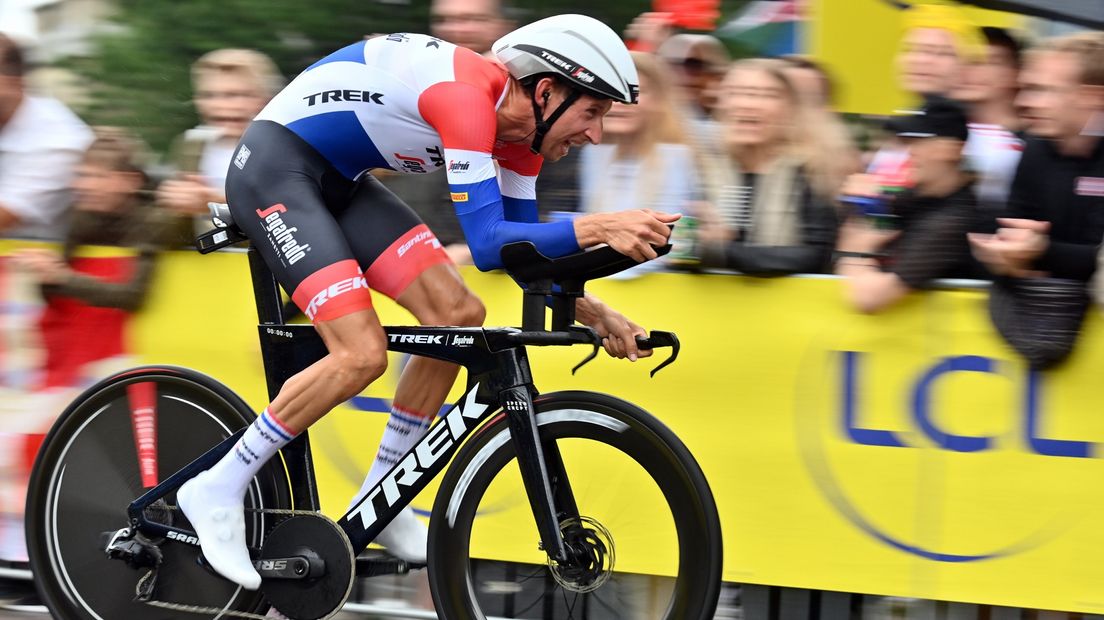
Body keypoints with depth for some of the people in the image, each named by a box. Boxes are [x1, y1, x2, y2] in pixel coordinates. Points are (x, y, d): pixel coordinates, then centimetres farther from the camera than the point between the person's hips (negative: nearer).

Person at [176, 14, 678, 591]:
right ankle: (218, 492, -7)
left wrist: (595, 314, -4)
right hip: (273, 169, -10)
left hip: (338, 180, 10)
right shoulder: (468, 96, -28)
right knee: (362, 354, -21)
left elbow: (522, 245, 8)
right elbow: (486, 243, -35)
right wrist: (595, 229, -43)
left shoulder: (521, 121, 0)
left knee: (458, 314, -3)